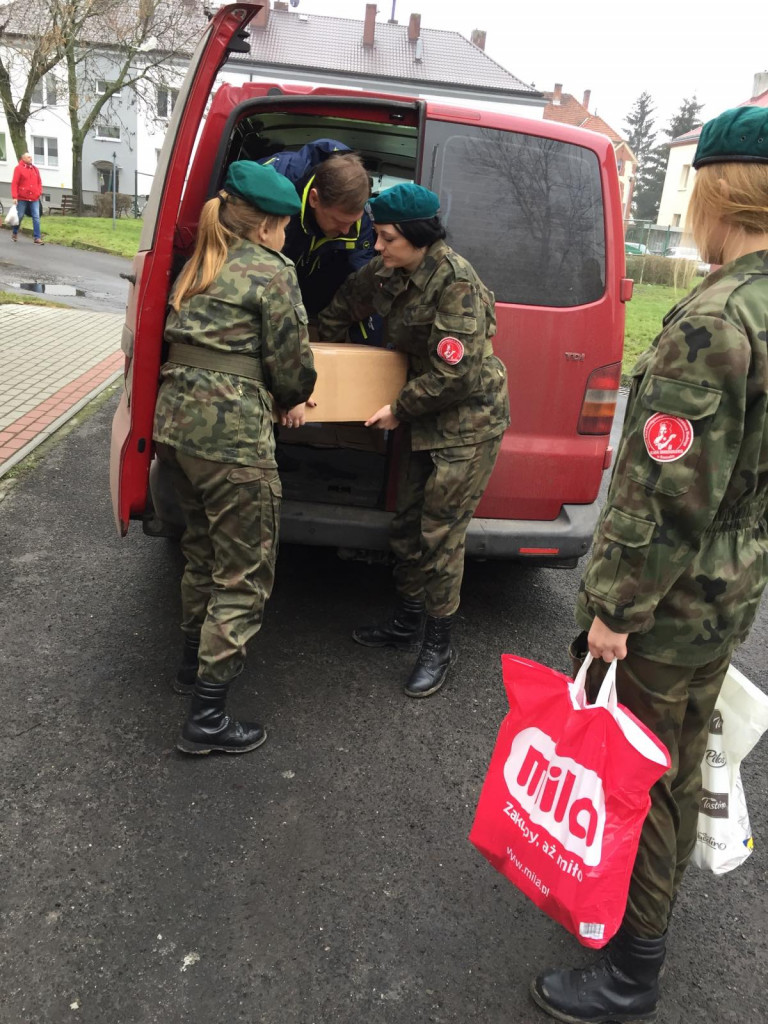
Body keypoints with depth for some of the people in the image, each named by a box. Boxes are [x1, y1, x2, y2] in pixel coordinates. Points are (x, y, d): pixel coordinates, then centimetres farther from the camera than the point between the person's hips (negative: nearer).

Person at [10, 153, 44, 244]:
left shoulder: (35, 169, 10)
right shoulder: (19, 168, -4)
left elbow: (39, 182, 17)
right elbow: (14, 183, -7)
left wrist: (39, 192, 3)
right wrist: (14, 197, -13)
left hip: (34, 199, 3)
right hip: (22, 198, -3)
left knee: (36, 217, -5)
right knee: (19, 216, 7)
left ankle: (37, 238, -6)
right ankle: (15, 233, 27)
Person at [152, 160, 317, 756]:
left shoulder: (203, 268, 18)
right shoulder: (272, 272, -6)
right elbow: (291, 360, -5)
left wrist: (281, 394, 17)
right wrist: (293, 399, 18)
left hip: (175, 419, 9)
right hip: (231, 431, -9)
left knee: (205, 549, 25)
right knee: (246, 573, 1)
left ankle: (197, 662, 41)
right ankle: (207, 718, 6)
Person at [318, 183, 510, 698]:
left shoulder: (456, 283, -23)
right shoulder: (388, 272, 0)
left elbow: (454, 373, -24)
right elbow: (347, 302, 20)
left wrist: (400, 409, -14)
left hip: (470, 421, -8)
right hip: (429, 417, 8)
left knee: (441, 533, -4)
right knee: (408, 522, 14)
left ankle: (439, 645, 13)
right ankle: (407, 622, 33)